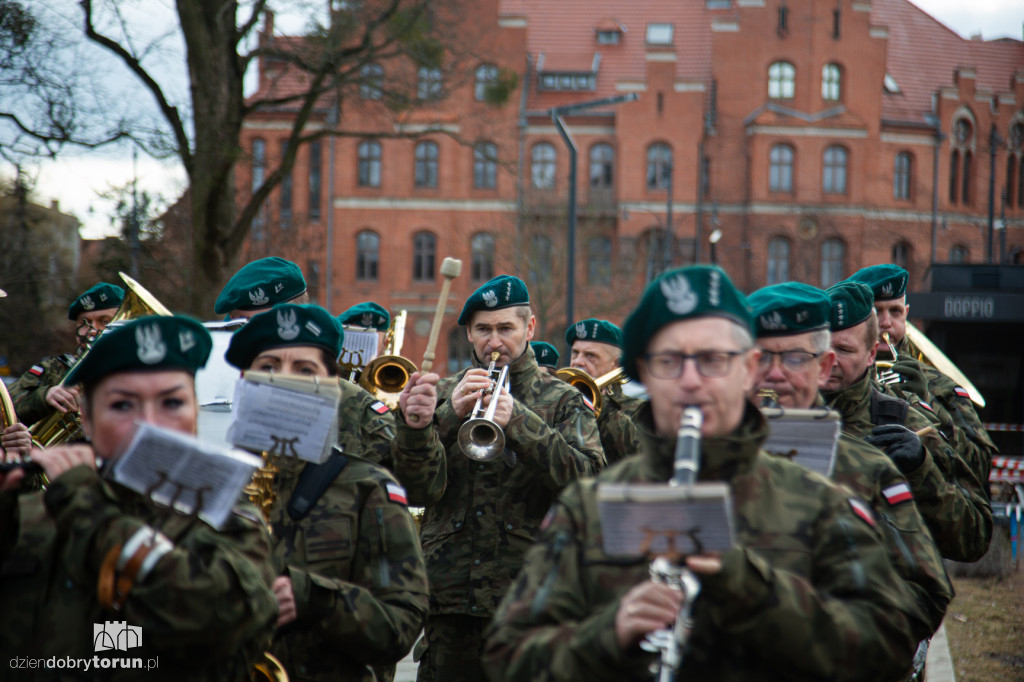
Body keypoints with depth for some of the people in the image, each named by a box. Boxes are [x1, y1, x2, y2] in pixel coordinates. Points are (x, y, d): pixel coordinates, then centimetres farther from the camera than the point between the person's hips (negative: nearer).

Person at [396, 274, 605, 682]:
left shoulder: (563, 402, 10)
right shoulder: (443, 396, 14)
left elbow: (587, 478, -8)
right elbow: (415, 488, 2)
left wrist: (518, 420, -17)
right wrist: (450, 415, -12)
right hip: (449, 596, 2)